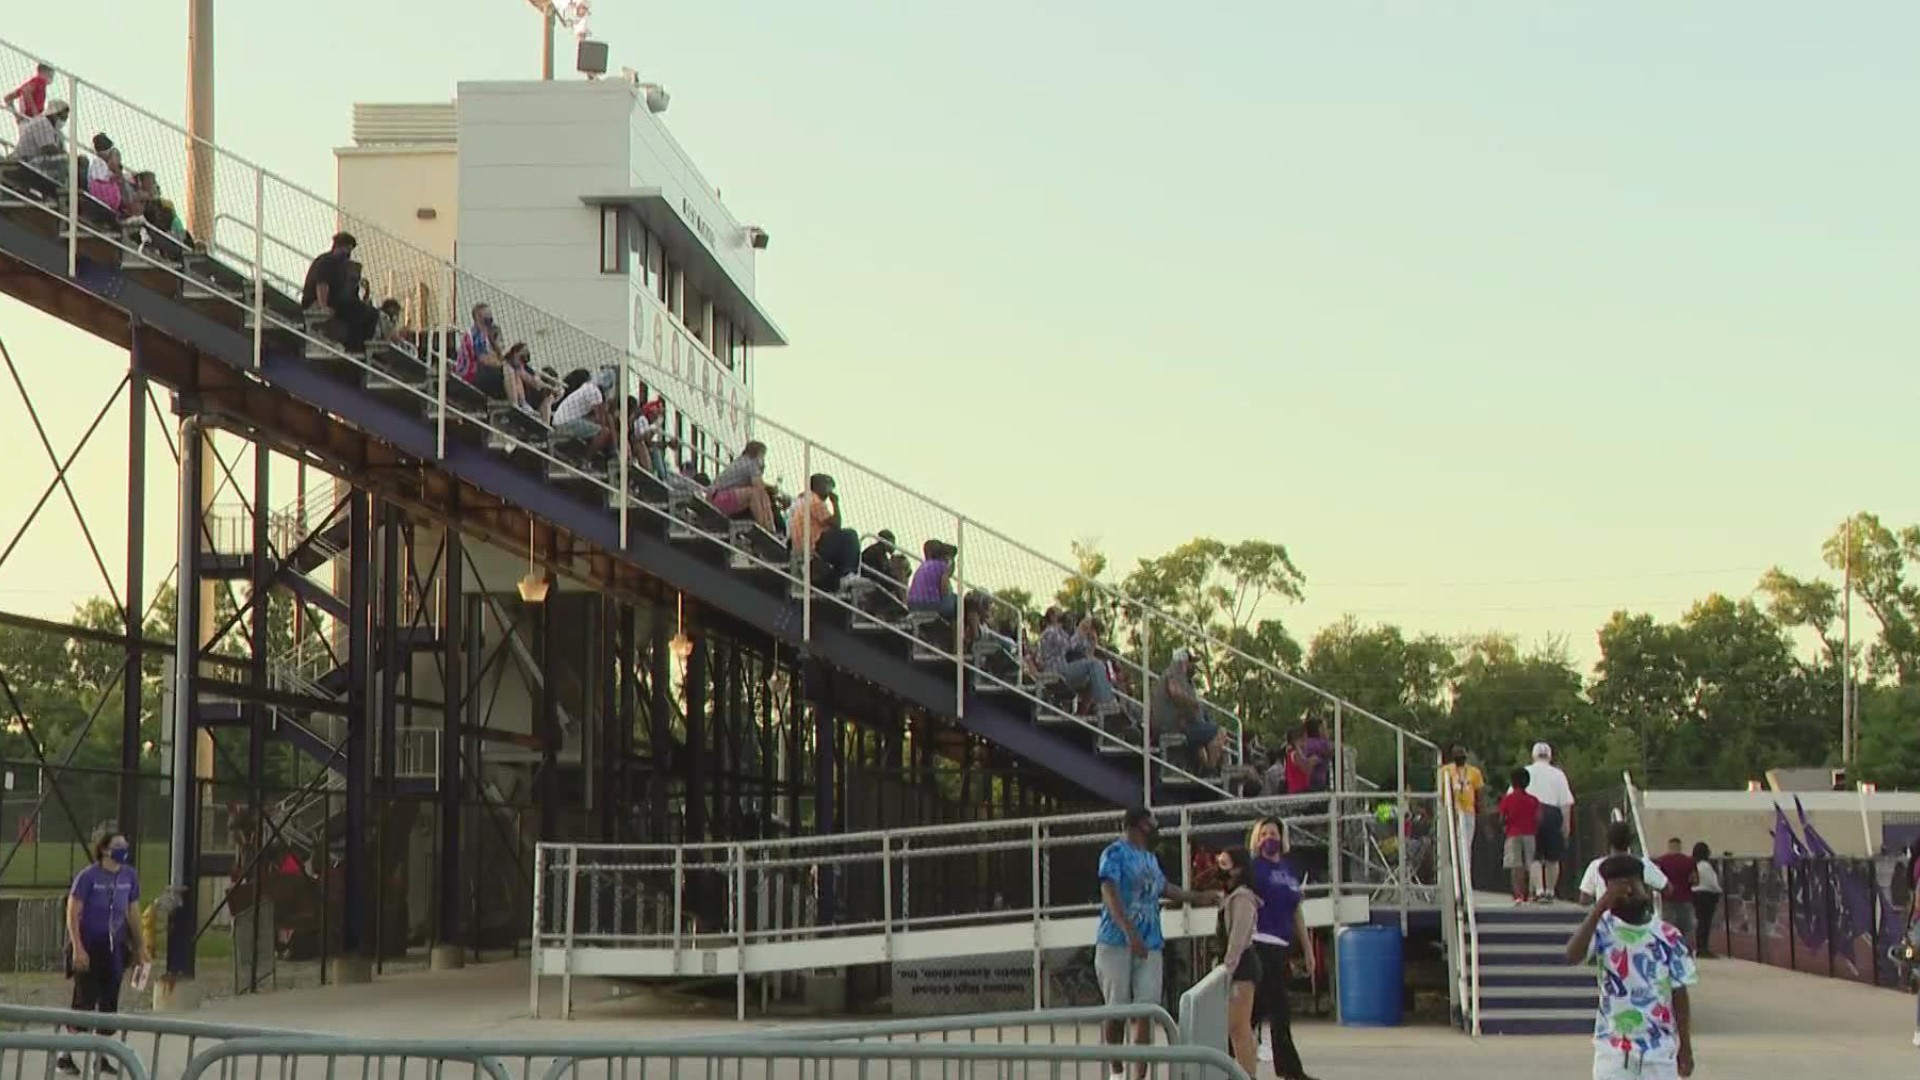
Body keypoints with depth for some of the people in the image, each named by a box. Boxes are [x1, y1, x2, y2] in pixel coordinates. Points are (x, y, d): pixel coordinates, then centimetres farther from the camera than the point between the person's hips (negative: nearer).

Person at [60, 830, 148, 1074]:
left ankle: (101, 1056, 17)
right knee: (85, 1002, -5)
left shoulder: (129, 876, 4)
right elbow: (72, 914, -12)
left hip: (114, 947, 5)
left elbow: (132, 912, 15)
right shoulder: (88, 877, -12)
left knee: (110, 1003, 7)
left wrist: (140, 946, 16)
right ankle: (66, 1057, 4)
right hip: (89, 946, -5)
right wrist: (77, 948, -19)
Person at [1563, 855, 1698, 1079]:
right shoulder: (1603, 931, -6)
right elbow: (1573, 956, -27)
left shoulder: (1668, 937, -2)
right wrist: (1599, 909, -28)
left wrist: (1685, 1048, 2)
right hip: (1613, 1049, -1)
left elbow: (1679, 995, 3)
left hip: (1659, 1048, 1)